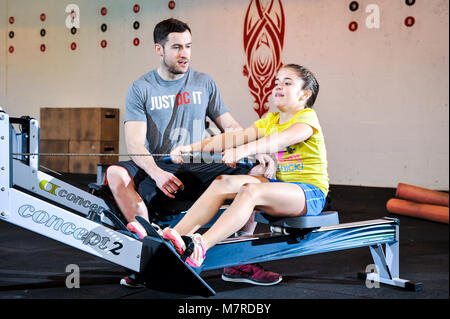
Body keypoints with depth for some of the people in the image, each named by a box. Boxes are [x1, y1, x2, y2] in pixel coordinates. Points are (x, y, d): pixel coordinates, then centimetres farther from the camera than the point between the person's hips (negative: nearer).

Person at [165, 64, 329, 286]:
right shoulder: (270, 121, 16)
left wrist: (244, 150, -46)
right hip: (279, 184, 7)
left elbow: (283, 139, -30)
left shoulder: (307, 117, -7)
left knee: (250, 191, -34)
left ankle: (201, 246, -49)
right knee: (223, 182, -16)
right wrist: (193, 148, -7)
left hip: (310, 193, -7)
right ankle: (174, 236, -29)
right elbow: (233, 137, 6)